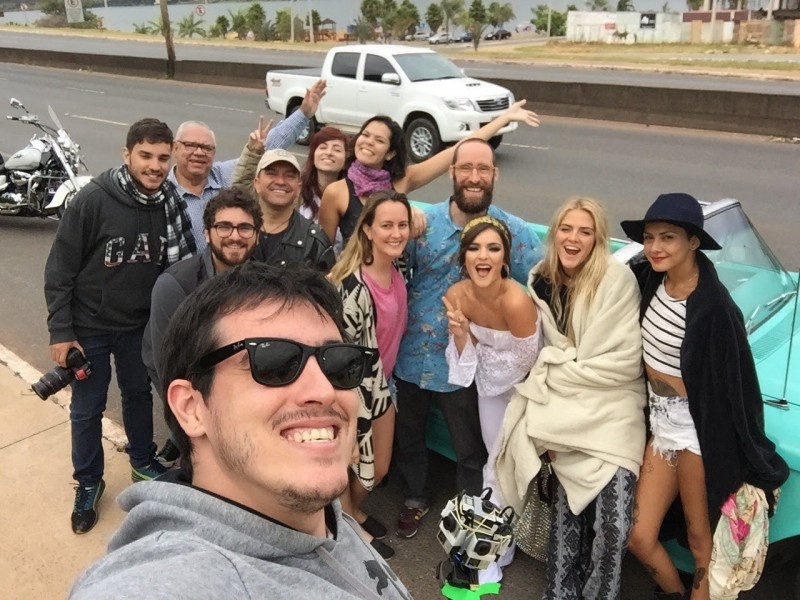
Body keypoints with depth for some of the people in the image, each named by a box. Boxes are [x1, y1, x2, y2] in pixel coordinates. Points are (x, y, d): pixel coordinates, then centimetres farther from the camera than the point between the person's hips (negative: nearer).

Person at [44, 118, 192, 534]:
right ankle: (88, 483, 34)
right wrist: (60, 331, -14)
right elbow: (59, 269, -15)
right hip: (89, 326, -3)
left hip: (140, 324, 4)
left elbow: (178, 262, 4)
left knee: (139, 394, 22)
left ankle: (143, 463, 45)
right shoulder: (93, 200, -21)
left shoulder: (169, 203, -9)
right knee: (87, 409, 11)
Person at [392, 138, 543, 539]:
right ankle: (415, 498, 51)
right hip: (413, 356, 2)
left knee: (470, 448, 17)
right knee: (407, 436, 23)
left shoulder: (514, 232, -11)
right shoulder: (421, 222, -8)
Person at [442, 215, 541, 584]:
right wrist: (459, 331, -27)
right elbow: (466, 359, -9)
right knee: (495, 458, 19)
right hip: (490, 383, 5)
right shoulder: (457, 295, -19)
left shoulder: (516, 301, -37)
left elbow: (524, 362, -25)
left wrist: (483, 354, -13)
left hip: (521, 387, -4)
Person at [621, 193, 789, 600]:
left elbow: (738, 384, -17)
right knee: (640, 539, 12)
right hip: (660, 422, 7)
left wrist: (757, 468, -12)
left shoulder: (713, 306, -22)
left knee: (701, 542, 10)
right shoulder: (650, 279, -3)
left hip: (697, 431, -6)